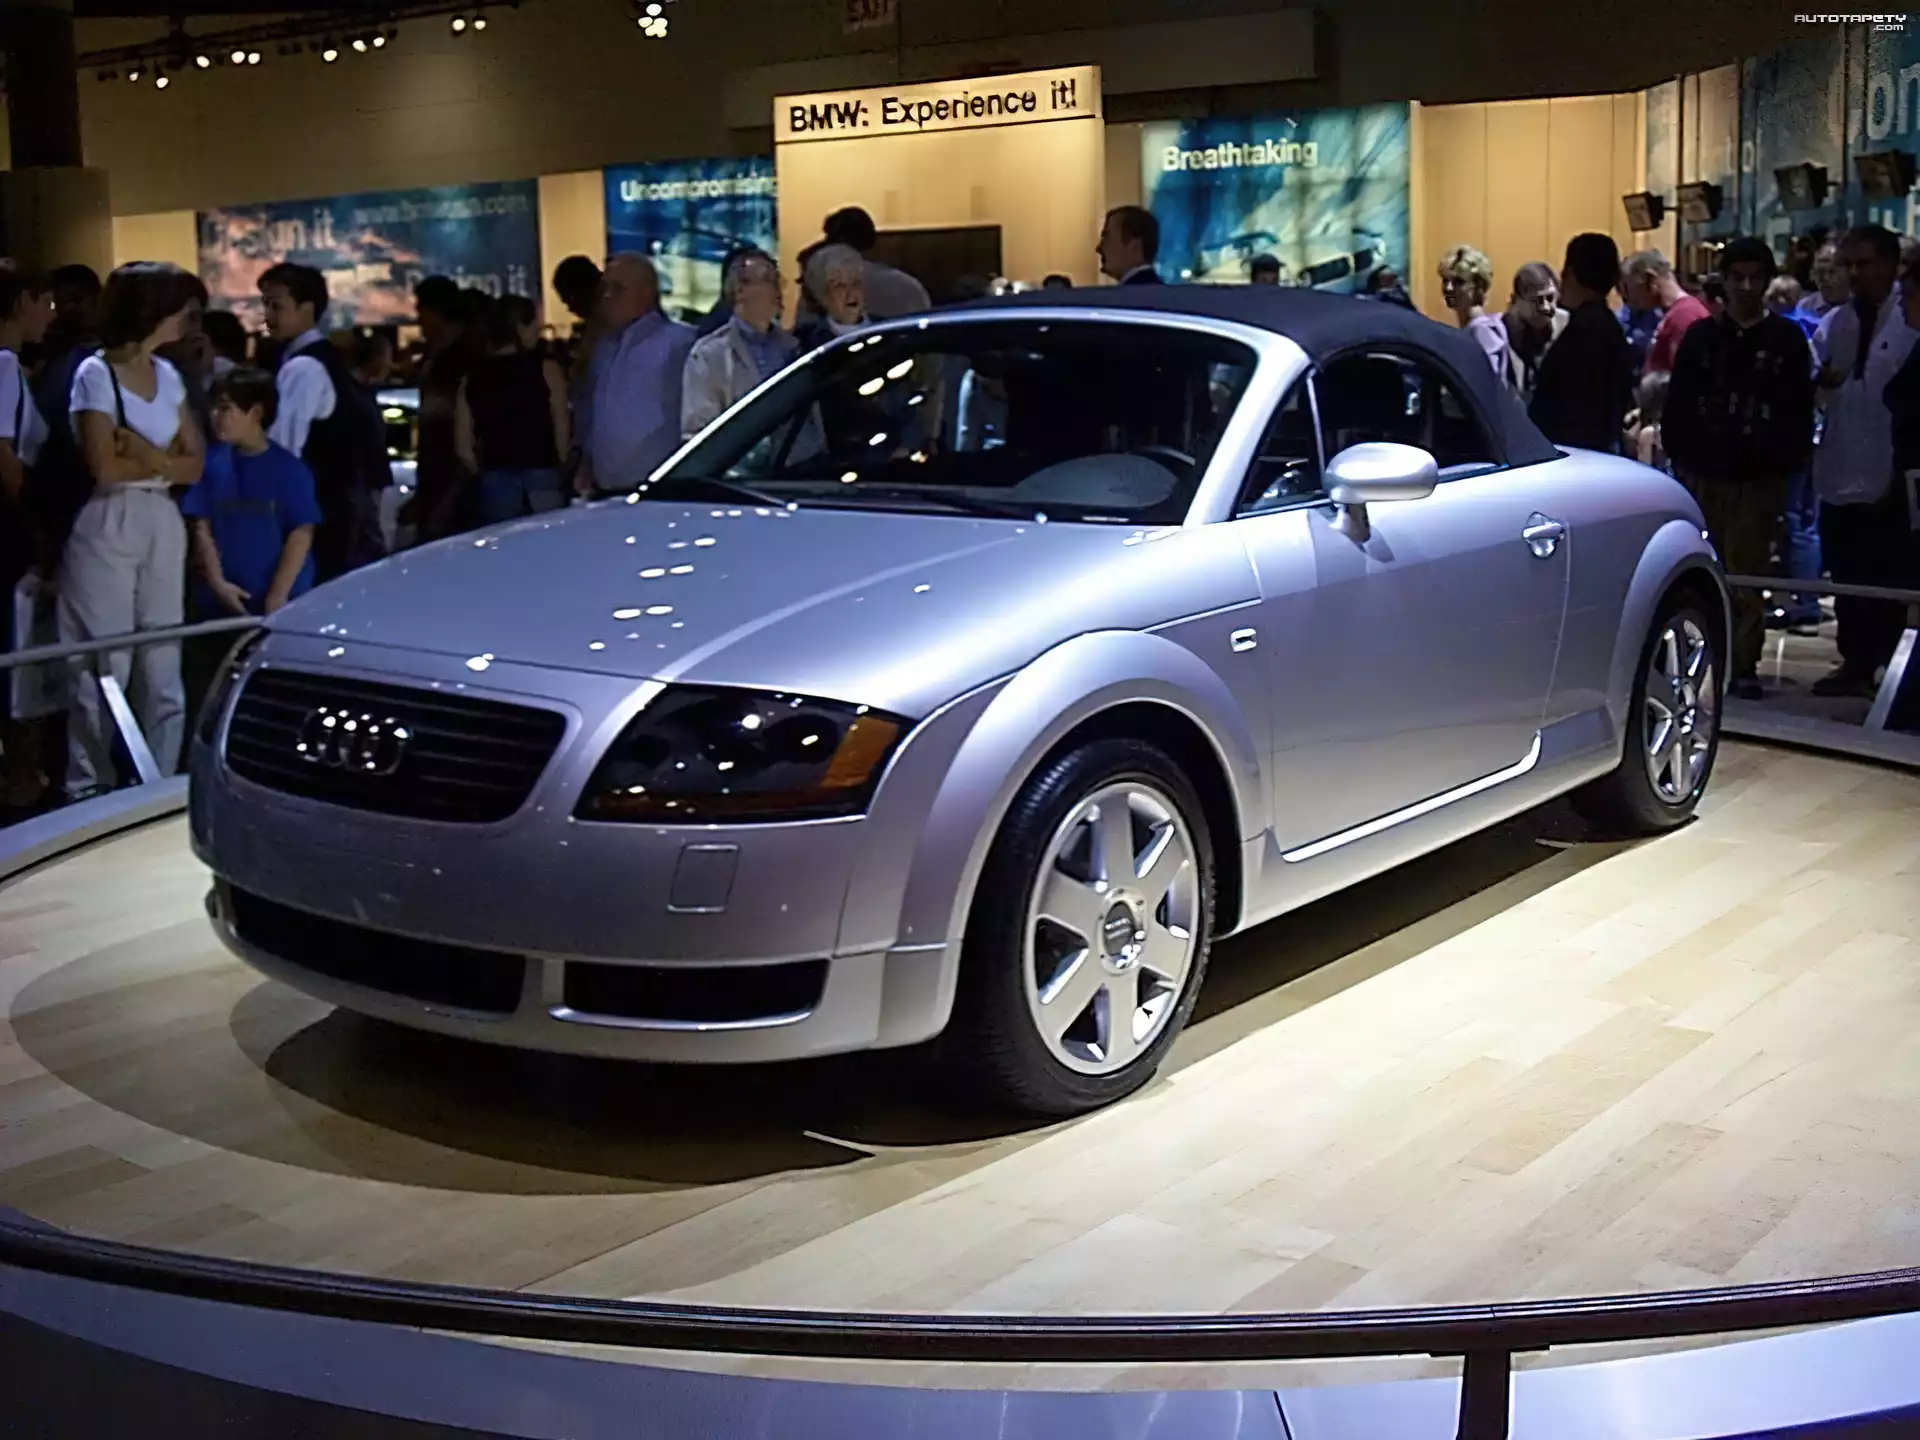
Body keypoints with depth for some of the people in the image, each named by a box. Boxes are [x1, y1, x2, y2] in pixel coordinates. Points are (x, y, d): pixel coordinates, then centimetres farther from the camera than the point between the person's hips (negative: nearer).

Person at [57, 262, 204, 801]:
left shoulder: (167, 374, 12)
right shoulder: (96, 374, -7)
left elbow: (194, 464, 9)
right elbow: (105, 468, -14)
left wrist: (147, 455, -8)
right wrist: (165, 461, -2)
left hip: (163, 525, 6)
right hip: (107, 528, -6)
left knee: (163, 671, 6)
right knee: (105, 671, -4)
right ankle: (90, 795, 5)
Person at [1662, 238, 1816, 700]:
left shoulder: (1787, 339, 5)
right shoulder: (1701, 336, 7)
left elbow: (1799, 412, 3)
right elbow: (1678, 405, 6)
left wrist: (1788, 462, -5)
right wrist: (1678, 455, -1)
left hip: (1760, 479, -1)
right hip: (1704, 473, 2)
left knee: (1747, 574, -2)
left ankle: (1743, 664, 3)